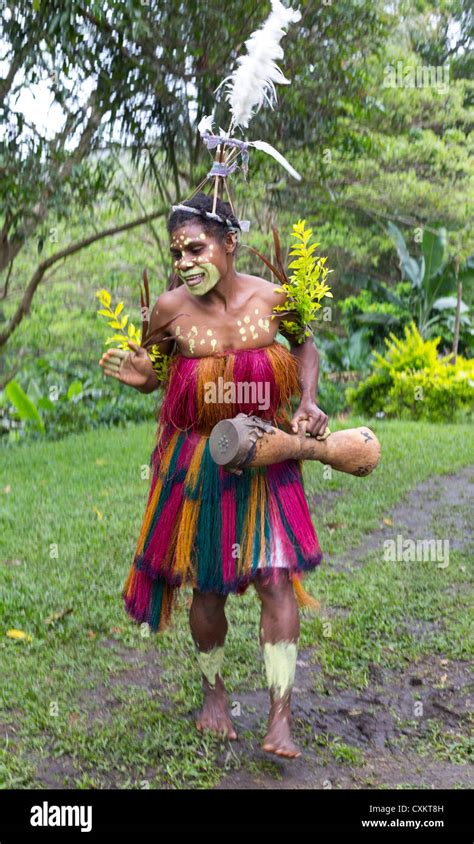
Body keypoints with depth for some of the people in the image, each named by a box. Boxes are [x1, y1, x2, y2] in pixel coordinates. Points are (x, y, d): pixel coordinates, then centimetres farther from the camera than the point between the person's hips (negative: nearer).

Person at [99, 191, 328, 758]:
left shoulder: (272, 298, -9)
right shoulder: (170, 308, -11)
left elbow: (306, 347, 11)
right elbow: (150, 368, 6)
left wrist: (308, 401, -4)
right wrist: (138, 376, -17)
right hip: (196, 461, 0)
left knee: (277, 577, -7)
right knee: (206, 585, 10)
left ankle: (280, 718, 6)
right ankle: (213, 691, 37)